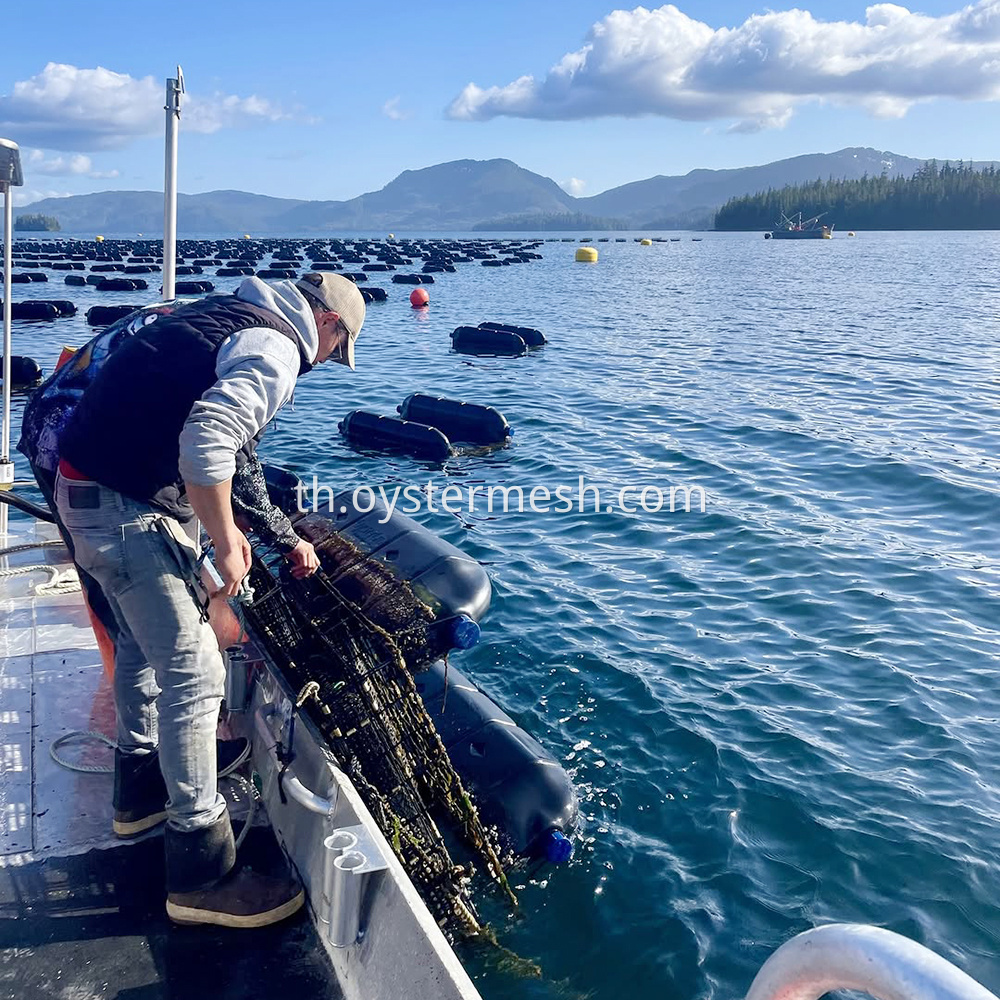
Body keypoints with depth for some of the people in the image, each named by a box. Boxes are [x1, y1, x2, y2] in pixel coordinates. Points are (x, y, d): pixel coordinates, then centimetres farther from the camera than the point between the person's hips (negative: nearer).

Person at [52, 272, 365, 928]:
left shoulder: (226, 315, 17)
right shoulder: (276, 349, -14)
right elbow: (206, 444, -30)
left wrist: (225, 525, 27)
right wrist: (225, 544, -17)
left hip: (87, 491, 10)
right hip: (127, 510, -10)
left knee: (146, 642, 26)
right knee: (195, 675, -6)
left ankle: (140, 782, 45)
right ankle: (203, 874, 2)